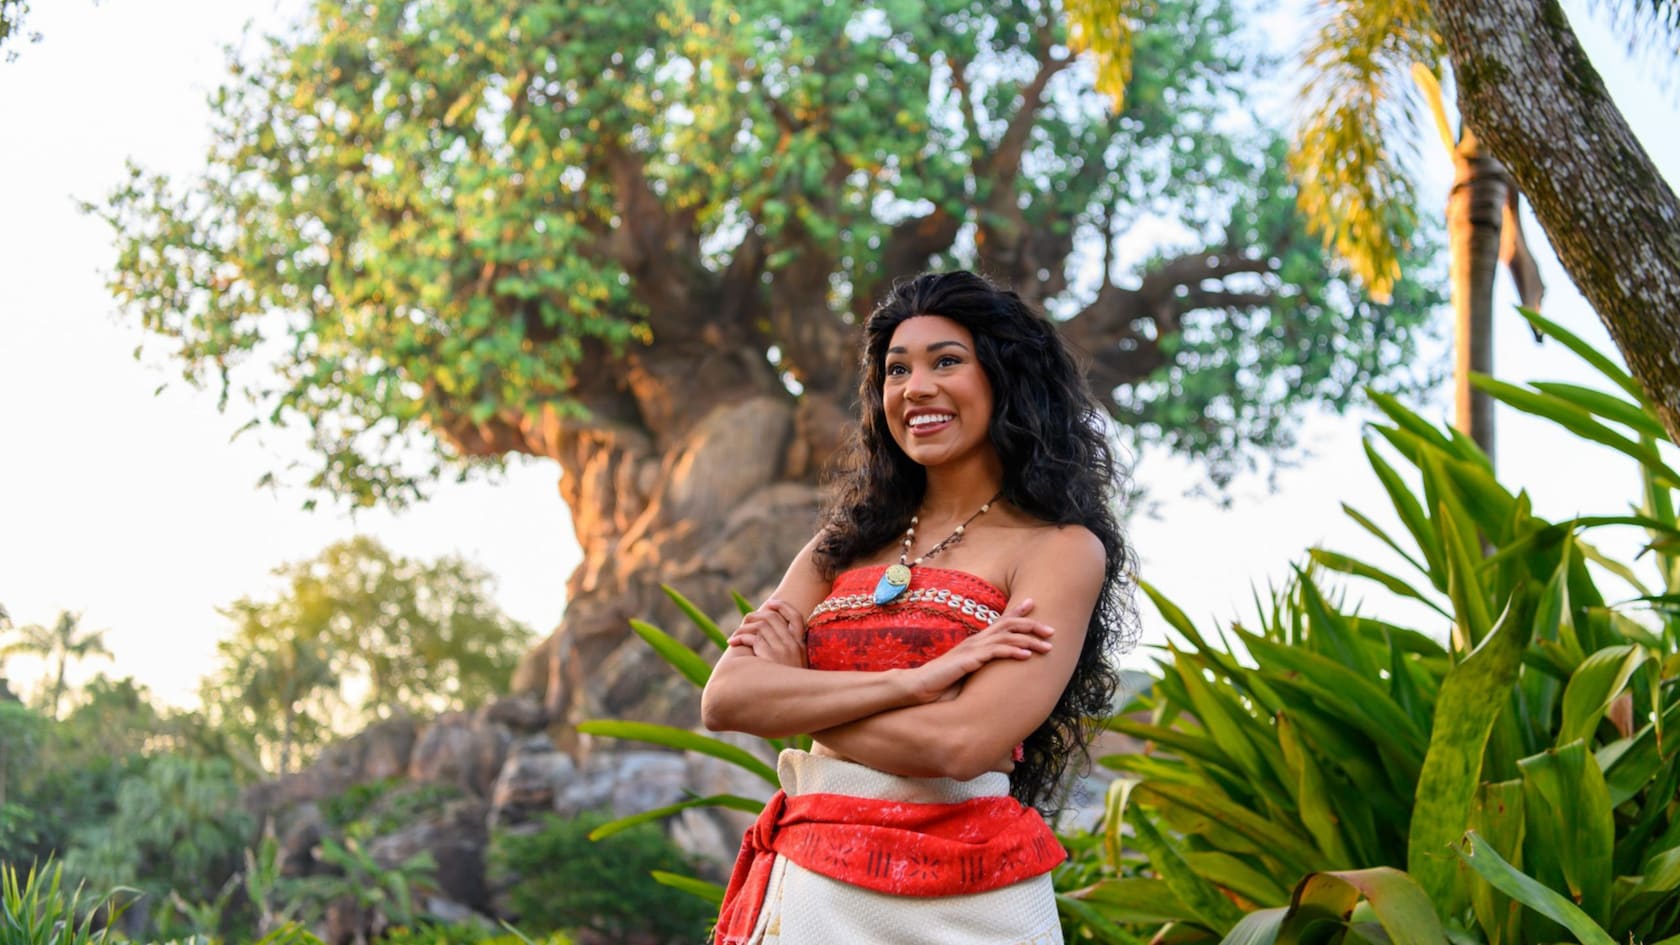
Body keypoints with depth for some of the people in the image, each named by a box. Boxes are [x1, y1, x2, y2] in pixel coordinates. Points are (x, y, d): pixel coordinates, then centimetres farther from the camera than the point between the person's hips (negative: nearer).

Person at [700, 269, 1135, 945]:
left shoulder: (1061, 551, -5)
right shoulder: (845, 545, 10)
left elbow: (959, 744, -19)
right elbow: (724, 699, -4)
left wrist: (791, 695, -5)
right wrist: (911, 682, -15)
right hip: (810, 887, 4)